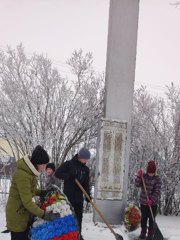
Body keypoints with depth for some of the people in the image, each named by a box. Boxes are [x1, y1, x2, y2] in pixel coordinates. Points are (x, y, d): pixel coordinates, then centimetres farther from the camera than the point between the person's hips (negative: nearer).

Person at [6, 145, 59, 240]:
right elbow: (27, 202, -28)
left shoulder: (29, 170, 3)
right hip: (17, 214, -10)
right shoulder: (22, 174, -27)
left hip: (24, 213, 10)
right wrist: (44, 215, -29)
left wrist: (41, 192, 4)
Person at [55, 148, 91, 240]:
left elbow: (86, 183, 8)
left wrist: (88, 194, -6)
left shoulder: (86, 169, 7)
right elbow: (57, 173, -10)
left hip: (79, 197, 5)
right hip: (68, 196, -5)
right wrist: (69, 176, -22)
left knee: (79, 217, 9)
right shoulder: (68, 164, -9)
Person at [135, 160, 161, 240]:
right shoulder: (143, 176, -1)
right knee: (144, 218, 10)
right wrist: (139, 176, -29)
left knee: (151, 219, 0)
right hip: (143, 202, 3)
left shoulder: (157, 179, -10)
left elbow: (157, 191, -16)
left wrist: (152, 200, -29)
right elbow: (137, 184, -13)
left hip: (153, 203, -2)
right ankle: (143, 233, 22)